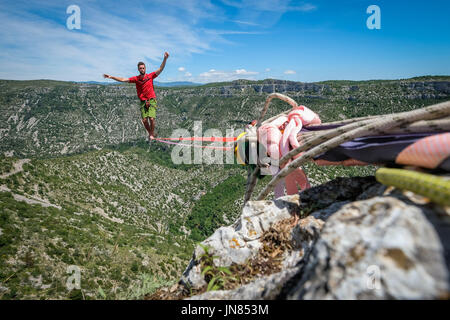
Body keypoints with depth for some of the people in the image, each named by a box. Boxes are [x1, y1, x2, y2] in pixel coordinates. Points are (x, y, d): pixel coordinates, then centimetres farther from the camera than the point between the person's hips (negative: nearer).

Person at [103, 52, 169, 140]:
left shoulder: (150, 76, 2)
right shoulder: (136, 78, 5)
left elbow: (161, 69, -5)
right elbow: (123, 80, 3)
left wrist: (165, 59, -17)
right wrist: (111, 77, -5)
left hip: (152, 101, -2)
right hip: (143, 102, 2)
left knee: (152, 119, -14)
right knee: (144, 120, -7)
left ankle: (152, 133, 10)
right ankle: (150, 133, 19)